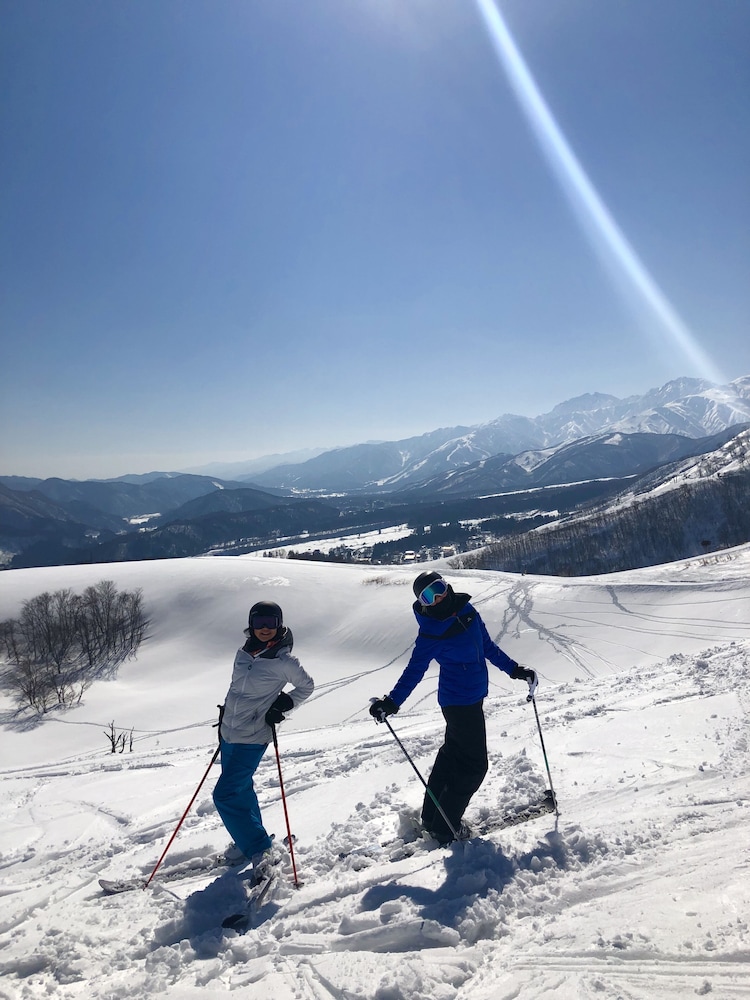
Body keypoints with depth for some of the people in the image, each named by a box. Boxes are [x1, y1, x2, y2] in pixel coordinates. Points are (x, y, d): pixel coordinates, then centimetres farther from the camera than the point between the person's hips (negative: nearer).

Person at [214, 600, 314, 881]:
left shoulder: (283, 661, -15)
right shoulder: (244, 653, 3)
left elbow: (306, 686, -2)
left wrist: (282, 706, -13)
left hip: (252, 738, -7)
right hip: (229, 732, 7)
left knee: (225, 795, -10)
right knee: (242, 789, 20)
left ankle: (260, 853, -2)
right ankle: (249, 839, 40)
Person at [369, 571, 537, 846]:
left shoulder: (467, 611, -2)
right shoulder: (431, 635, -21)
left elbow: (487, 646, 10)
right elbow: (414, 671, -16)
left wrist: (514, 670, 12)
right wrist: (392, 702, -25)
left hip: (472, 697, 8)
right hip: (461, 702, -8)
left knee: (452, 753, 19)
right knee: (474, 764, 0)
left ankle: (431, 816, 35)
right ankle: (443, 827, 14)